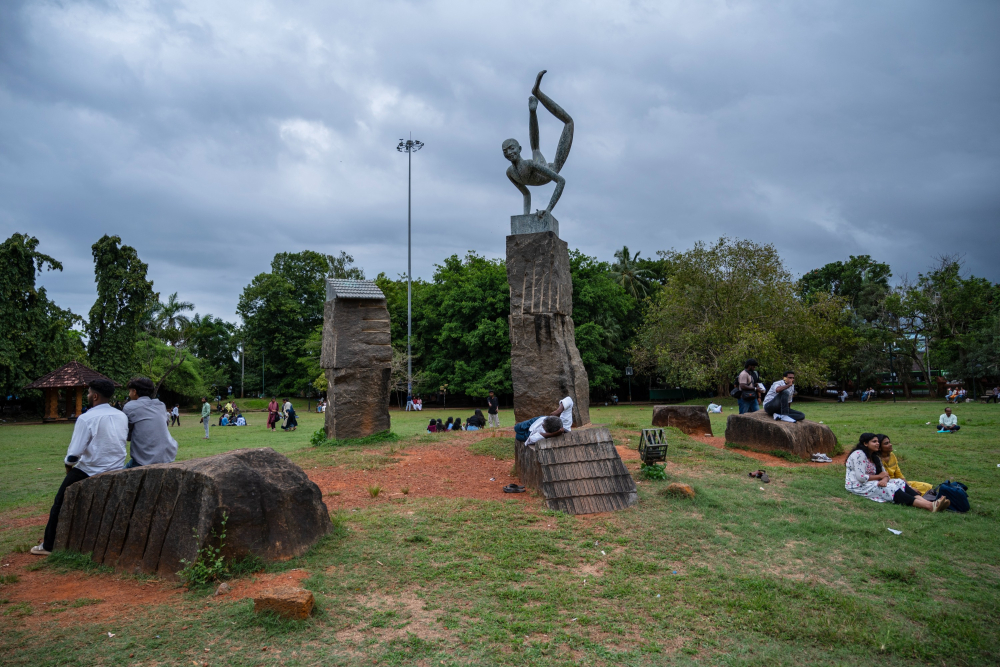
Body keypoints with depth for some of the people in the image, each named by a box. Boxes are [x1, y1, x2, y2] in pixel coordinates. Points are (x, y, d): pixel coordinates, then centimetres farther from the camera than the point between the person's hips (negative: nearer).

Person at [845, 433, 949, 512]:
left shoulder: (874, 457, 17)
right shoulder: (859, 454, -14)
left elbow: (884, 474, 8)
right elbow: (860, 478, -22)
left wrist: (884, 479, -18)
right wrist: (879, 476, -8)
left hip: (870, 483, 9)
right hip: (858, 486, -9)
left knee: (899, 482, -11)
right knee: (889, 488, -27)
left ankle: (927, 502, -33)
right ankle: (930, 506, -40)